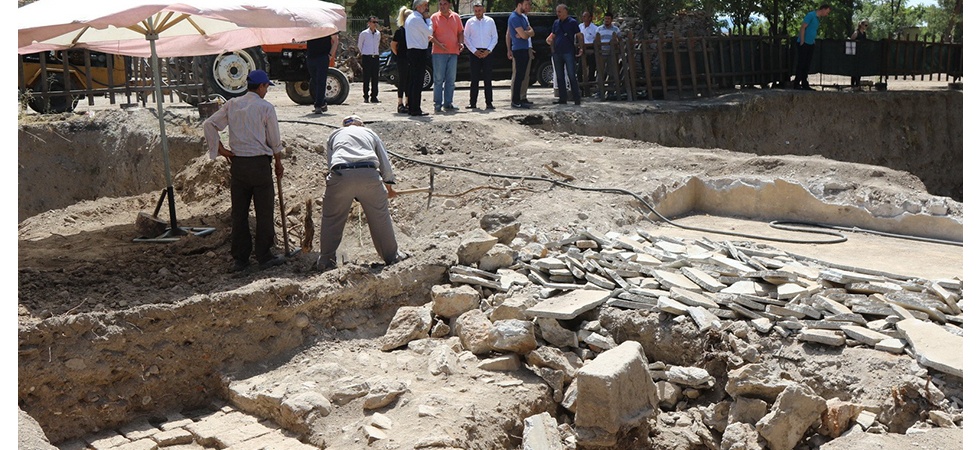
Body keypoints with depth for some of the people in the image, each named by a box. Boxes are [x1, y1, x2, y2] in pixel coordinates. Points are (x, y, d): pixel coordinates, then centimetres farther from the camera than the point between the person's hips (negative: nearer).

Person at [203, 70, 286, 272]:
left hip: (237, 164, 4)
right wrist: (278, 162, 13)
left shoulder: (232, 104, 6)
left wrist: (219, 148, 7)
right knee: (264, 211, 4)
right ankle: (264, 257, 8)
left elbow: (209, 124, 2)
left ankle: (240, 258, 12)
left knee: (238, 212, 9)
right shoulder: (266, 107, -5)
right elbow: (274, 140, 0)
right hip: (260, 162, -4)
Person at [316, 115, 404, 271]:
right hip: (369, 175, 0)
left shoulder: (334, 135, 30)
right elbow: (385, 163, 28)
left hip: (340, 175, 0)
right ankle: (392, 256, 26)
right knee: (380, 217, 15)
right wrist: (389, 185, 43)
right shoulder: (370, 133, 31)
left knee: (332, 219, 15)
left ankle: (326, 261, 19)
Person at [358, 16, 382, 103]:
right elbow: (359, 46, 7)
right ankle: (366, 97, 1)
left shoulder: (378, 33, 11)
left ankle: (374, 97, 8)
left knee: (375, 78, 3)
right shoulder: (364, 33, -3)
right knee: (367, 78, -4)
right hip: (366, 57, -4)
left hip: (375, 57, 4)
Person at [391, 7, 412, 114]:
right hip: (402, 60, -6)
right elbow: (393, 45, -5)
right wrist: (397, 55, -6)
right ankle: (400, 104, -1)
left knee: (409, 81, 9)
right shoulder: (400, 30, -6)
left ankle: (408, 103, 16)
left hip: (411, 60, 6)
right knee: (402, 80, -4)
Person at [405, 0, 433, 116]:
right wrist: (427, 19, -3)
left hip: (412, 51, 10)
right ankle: (416, 109, -9)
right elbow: (429, 31, -15)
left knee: (412, 81, 11)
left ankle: (411, 108, 14)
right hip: (418, 52, -10)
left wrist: (427, 37, 14)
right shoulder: (417, 18, -14)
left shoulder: (410, 18, 17)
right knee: (418, 82, -9)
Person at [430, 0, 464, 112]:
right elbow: (430, 34, -5)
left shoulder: (456, 17, 10)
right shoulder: (434, 17, 0)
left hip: (453, 52, 4)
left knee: (451, 80, 6)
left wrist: (460, 43, -2)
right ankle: (438, 104, 2)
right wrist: (438, 44, -19)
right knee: (438, 79, -2)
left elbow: (460, 32, 16)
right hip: (439, 52, -4)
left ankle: (448, 103, 14)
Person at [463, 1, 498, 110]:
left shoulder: (490, 21, 5)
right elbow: (466, 38, 3)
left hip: (487, 52, 0)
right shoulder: (470, 22, 4)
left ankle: (489, 103, 3)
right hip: (474, 52, 0)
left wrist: (488, 50, -6)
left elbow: (494, 37, 6)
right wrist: (474, 51, -6)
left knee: (488, 79, -1)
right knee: (474, 79, -1)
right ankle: (472, 103, 3)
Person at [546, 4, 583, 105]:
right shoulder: (556, 23, 14)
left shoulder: (572, 22, -1)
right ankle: (563, 98, 13)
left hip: (568, 52, -6)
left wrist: (581, 48, -10)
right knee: (559, 77, 7)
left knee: (571, 76, -8)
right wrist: (549, 40, 2)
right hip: (557, 53, 6)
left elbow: (579, 36, -1)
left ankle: (577, 98, -4)